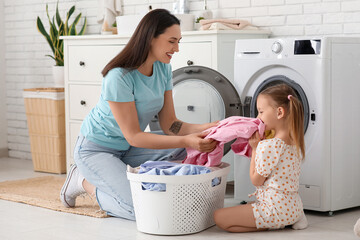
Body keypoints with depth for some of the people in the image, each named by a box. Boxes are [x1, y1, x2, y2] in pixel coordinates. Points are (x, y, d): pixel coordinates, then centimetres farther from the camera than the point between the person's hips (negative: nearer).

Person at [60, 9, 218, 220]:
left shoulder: (163, 68, -5)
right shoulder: (119, 77, -29)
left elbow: (169, 124, -6)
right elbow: (133, 136, -27)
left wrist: (205, 128, -24)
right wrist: (185, 141, -36)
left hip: (127, 148, 7)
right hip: (96, 148, -7)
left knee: (186, 151, -17)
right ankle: (84, 181, 2)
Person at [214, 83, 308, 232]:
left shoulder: (268, 146, -21)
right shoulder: (294, 143, 8)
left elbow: (256, 180, -12)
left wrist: (255, 148, -6)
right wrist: (258, 147, 11)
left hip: (275, 208, -10)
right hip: (292, 206, 10)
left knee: (219, 217, -9)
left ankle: (274, 225, -8)